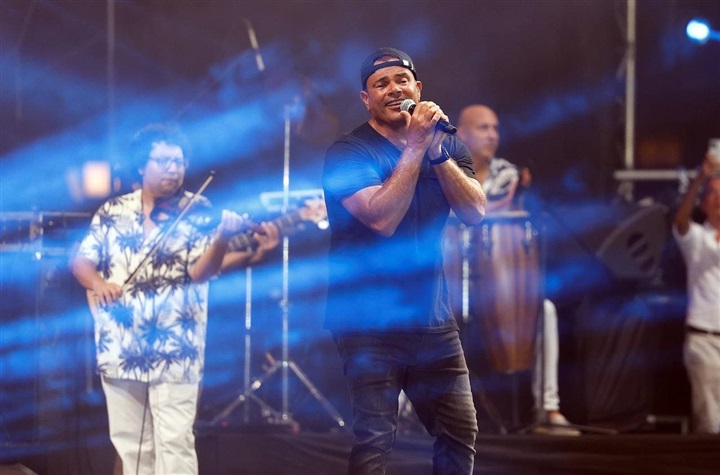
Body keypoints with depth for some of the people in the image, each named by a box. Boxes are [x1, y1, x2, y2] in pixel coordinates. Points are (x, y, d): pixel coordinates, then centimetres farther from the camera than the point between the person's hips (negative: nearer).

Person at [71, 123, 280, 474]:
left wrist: (222, 239, -33)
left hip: (173, 351, -4)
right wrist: (98, 284, -17)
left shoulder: (198, 212, 0)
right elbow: (81, 261, 6)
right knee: (131, 443, 10)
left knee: (174, 442, -10)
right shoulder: (112, 212, 9)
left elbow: (200, 271, -12)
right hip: (120, 349, 4)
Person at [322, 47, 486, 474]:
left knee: (461, 435, 4)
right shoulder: (349, 153, -6)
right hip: (370, 322, -5)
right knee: (375, 439, -11)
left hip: (433, 317, 5)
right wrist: (415, 148, -19)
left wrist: (438, 152, -14)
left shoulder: (447, 146, 10)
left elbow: (475, 212, -3)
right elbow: (382, 218, -20)